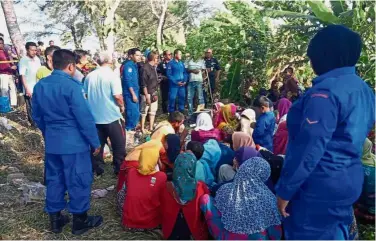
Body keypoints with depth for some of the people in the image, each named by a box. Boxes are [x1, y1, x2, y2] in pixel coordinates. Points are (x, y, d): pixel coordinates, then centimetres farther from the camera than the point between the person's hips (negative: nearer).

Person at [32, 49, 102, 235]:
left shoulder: (40, 86, 4)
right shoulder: (72, 86, -19)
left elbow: (37, 116, 13)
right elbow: (84, 117, -18)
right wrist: (95, 141, -8)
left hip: (51, 142, 7)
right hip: (74, 142, -7)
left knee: (54, 179, 17)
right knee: (78, 180, 6)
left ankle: (55, 219, 29)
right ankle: (80, 220, 19)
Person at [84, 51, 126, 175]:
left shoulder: (89, 76, 3)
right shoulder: (112, 75, -13)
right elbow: (117, 96, -20)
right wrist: (122, 106, -2)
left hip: (95, 116, 5)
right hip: (112, 116, -5)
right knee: (119, 144, 8)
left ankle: (97, 169, 20)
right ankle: (119, 168, 13)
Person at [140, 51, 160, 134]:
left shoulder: (154, 67, 8)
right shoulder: (145, 68, -16)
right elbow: (143, 84, -17)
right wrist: (147, 96, -18)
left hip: (154, 93, 8)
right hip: (147, 93, -8)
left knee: (153, 111, 14)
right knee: (144, 111, 3)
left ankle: (151, 128, 24)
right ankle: (142, 128, 13)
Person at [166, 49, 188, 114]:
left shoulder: (181, 63, 12)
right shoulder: (170, 63, -5)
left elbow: (185, 73, 15)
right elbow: (169, 74, -10)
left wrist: (185, 81, -2)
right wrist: (176, 82, -15)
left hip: (182, 84, 6)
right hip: (174, 85, -5)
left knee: (182, 98, 11)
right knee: (172, 98, -5)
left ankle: (181, 112, 23)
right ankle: (171, 113, 6)